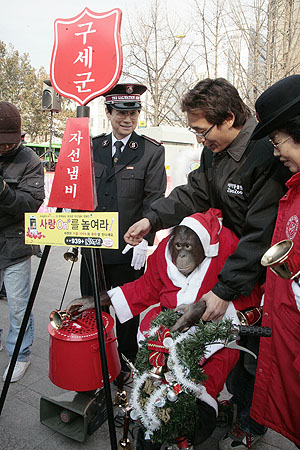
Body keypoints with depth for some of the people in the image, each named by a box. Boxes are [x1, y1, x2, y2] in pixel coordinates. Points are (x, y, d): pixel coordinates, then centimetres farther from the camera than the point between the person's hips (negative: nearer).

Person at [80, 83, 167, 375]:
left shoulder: (152, 151, -3)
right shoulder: (92, 147, 8)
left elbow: (154, 199, -8)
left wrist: (143, 240, -16)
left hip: (128, 248, -4)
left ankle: (127, 364, 32)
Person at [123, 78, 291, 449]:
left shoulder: (265, 156, -28)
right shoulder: (214, 151, 0)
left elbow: (262, 235, -30)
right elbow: (193, 193, 6)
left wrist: (224, 290, -30)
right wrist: (153, 218, -10)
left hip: (259, 277, -7)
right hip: (229, 261, 8)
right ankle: (238, 401, 46)